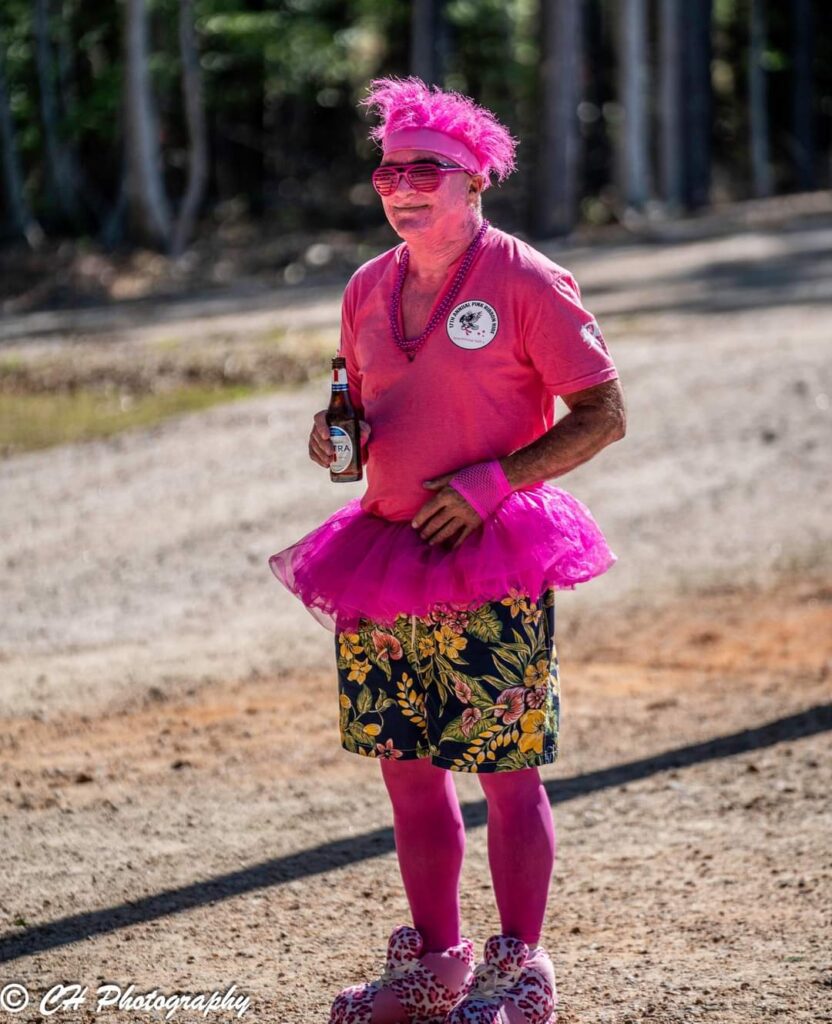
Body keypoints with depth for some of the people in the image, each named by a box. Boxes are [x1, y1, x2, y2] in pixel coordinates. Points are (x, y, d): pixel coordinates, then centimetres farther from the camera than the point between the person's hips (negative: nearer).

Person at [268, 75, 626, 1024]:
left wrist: (492, 483, -16)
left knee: (509, 774, -1)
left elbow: (602, 415, -9)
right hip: (389, 550, 6)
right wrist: (337, 432, -1)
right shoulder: (369, 289, 10)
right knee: (406, 767, 10)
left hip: (490, 559, -6)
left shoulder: (524, 283, -9)